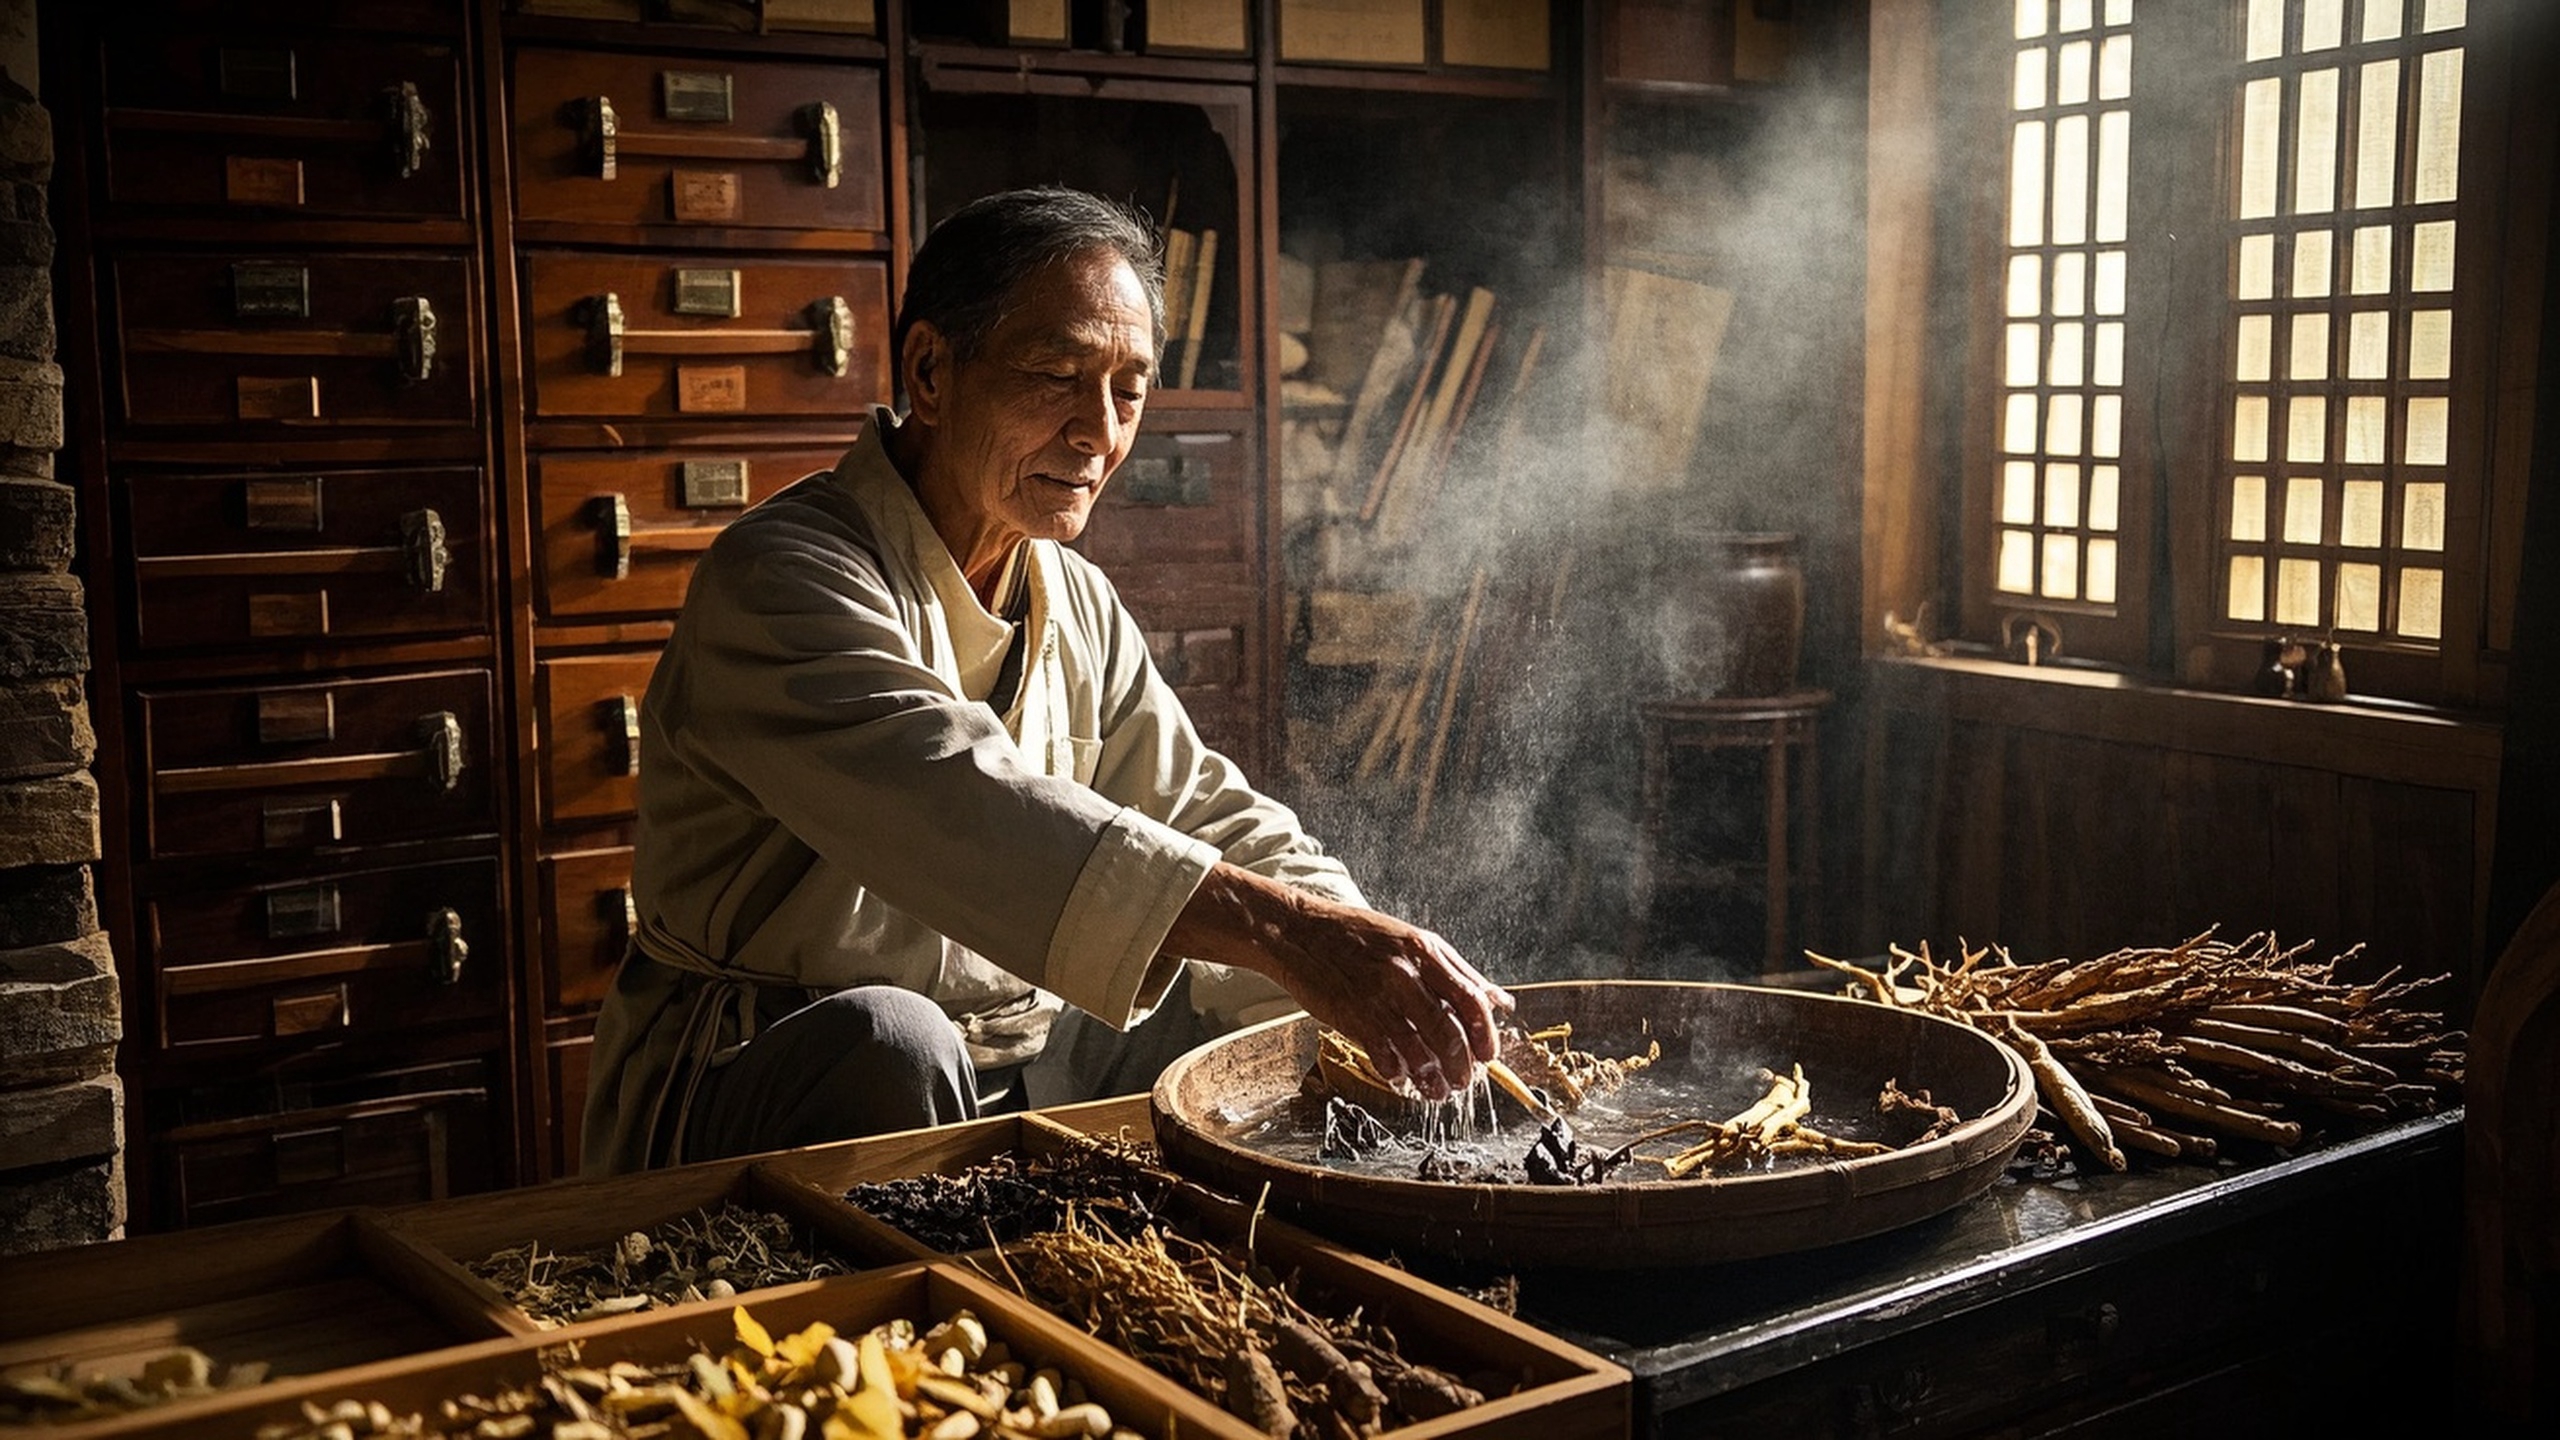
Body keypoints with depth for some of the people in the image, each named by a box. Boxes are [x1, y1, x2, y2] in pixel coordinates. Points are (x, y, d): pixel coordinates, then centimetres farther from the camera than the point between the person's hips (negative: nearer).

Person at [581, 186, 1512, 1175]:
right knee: (889, 1040, -37)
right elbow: (959, 805, -36)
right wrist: (1282, 927, -46)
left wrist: (1379, 978, -15)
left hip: (1021, 1061, 7)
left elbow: (1212, 821, 5)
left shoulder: (1078, 603, 9)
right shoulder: (782, 578, -19)